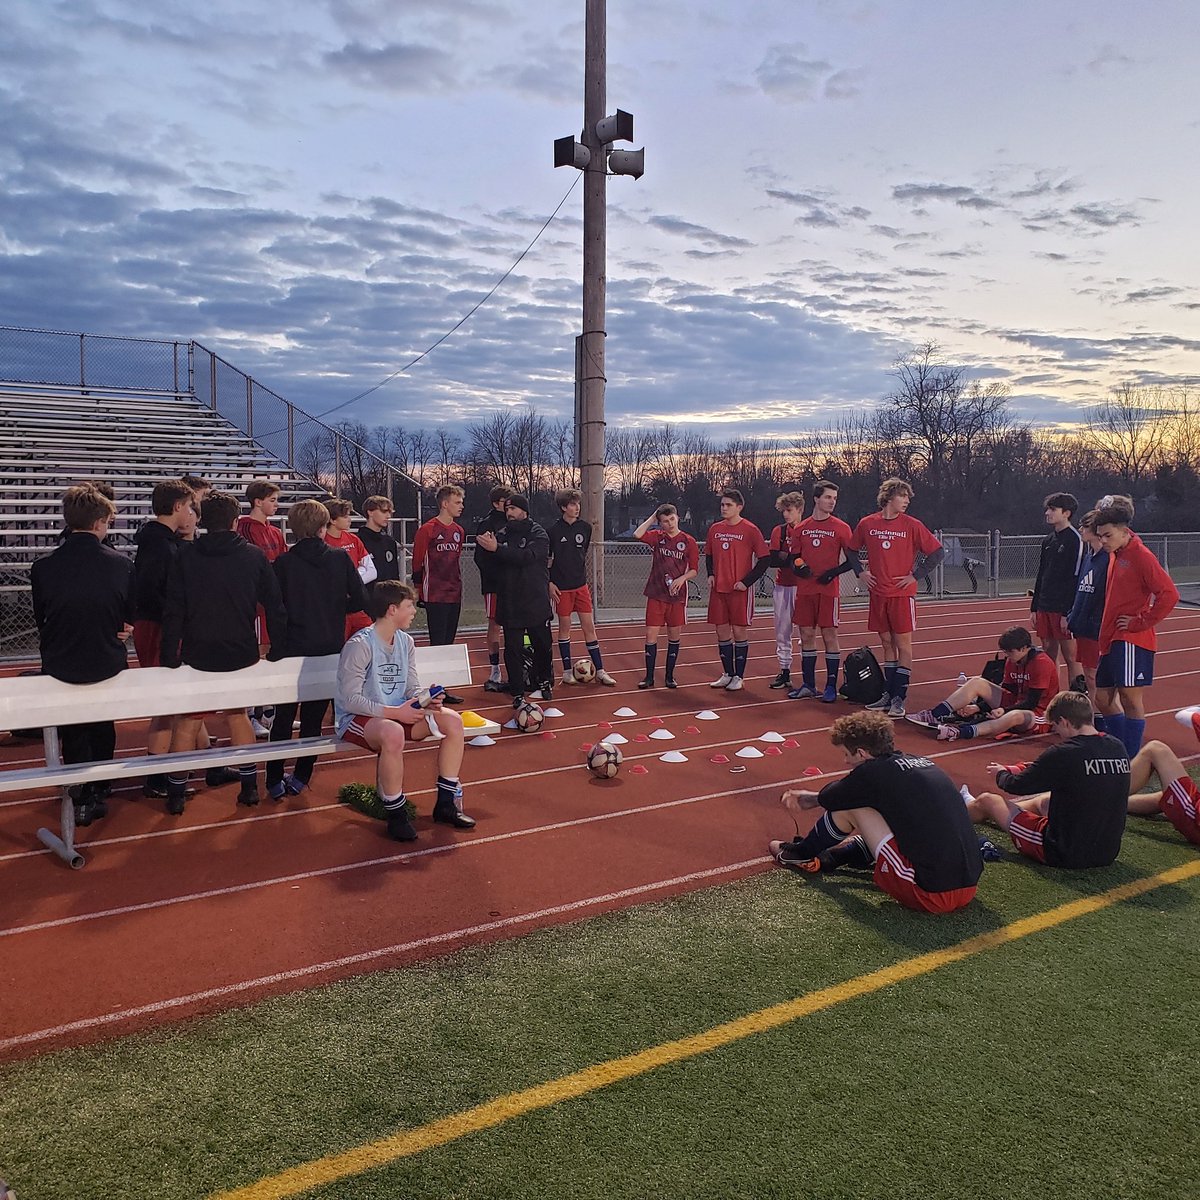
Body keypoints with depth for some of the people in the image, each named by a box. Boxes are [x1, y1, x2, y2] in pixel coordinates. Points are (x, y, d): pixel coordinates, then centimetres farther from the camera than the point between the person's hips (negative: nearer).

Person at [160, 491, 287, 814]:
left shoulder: (186, 556, -6)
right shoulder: (254, 555, -4)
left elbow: (173, 611, -7)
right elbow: (274, 606, -2)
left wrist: (170, 659, -3)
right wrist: (280, 649, 6)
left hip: (198, 655, -1)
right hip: (243, 654, 1)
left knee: (187, 721, 12)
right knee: (238, 713, 19)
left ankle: (176, 793, 18)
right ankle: (249, 786, 22)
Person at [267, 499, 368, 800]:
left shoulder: (283, 563, -6)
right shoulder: (340, 558, -4)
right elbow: (360, 600, -5)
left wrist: (276, 645, 9)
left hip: (292, 649, -1)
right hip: (330, 650, 1)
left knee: (283, 718, 10)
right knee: (314, 717, 12)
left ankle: (275, 781, 12)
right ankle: (300, 778, 17)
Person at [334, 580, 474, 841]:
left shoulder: (405, 642, 6)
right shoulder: (360, 645, -18)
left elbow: (413, 688, 10)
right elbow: (350, 699, -22)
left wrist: (426, 701, -14)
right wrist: (395, 712, -28)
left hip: (398, 714, 8)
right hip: (356, 719, -8)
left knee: (453, 721, -11)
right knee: (393, 733, -41)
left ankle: (446, 802, -1)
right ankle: (396, 815, -22)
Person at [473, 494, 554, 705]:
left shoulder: (538, 535, -3)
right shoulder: (502, 535, 6)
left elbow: (527, 556, -23)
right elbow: (491, 568, -2)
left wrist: (497, 549, -28)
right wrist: (484, 546, -21)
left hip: (536, 602, -2)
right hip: (509, 603, 2)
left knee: (542, 646, 10)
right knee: (513, 649, 0)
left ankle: (545, 682, 34)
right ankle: (518, 693, 7)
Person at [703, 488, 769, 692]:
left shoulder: (750, 530, -7)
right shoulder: (715, 528, 8)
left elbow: (764, 558, -7)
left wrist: (747, 581, -12)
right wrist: (710, 574, 4)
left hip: (740, 590, -5)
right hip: (718, 589, 5)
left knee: (739, 631, 0)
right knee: (722, 631, 9)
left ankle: (738, 677, 10)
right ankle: (727, 674, 21)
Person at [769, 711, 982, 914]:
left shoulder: (874, 772, -10)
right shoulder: (919, 762, 12)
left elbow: (827, 799, 10)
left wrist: (806, 798, 32)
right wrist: (808, 796, 36)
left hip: (931, 894, -8)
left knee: (848, 807, 3)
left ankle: (800, 854, 26)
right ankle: (825, 859, 36)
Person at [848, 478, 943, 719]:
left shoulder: (911, 525, -5)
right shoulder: (867, 524, 3)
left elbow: (937, 552, -3)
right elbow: (851, 550, 18)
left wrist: (915, 575, -6)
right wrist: (861, 572, 7)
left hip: (902, 594, -3)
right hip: (878, 594, 3)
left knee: (903, 644, -3)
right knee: (887, 644, 11)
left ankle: (899, 699, 1)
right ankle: (888, 694, 20)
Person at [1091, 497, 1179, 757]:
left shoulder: (1141, 555, -12)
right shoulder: (1115, 554, 12)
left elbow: (1169, 594, -21)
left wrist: (1142, 622, -15)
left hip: (1132, 640, -9)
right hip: (1111, 638, 9)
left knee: (1130, 700, -3)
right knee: (1103, 698, 12)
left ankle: (1132, 760, 5)